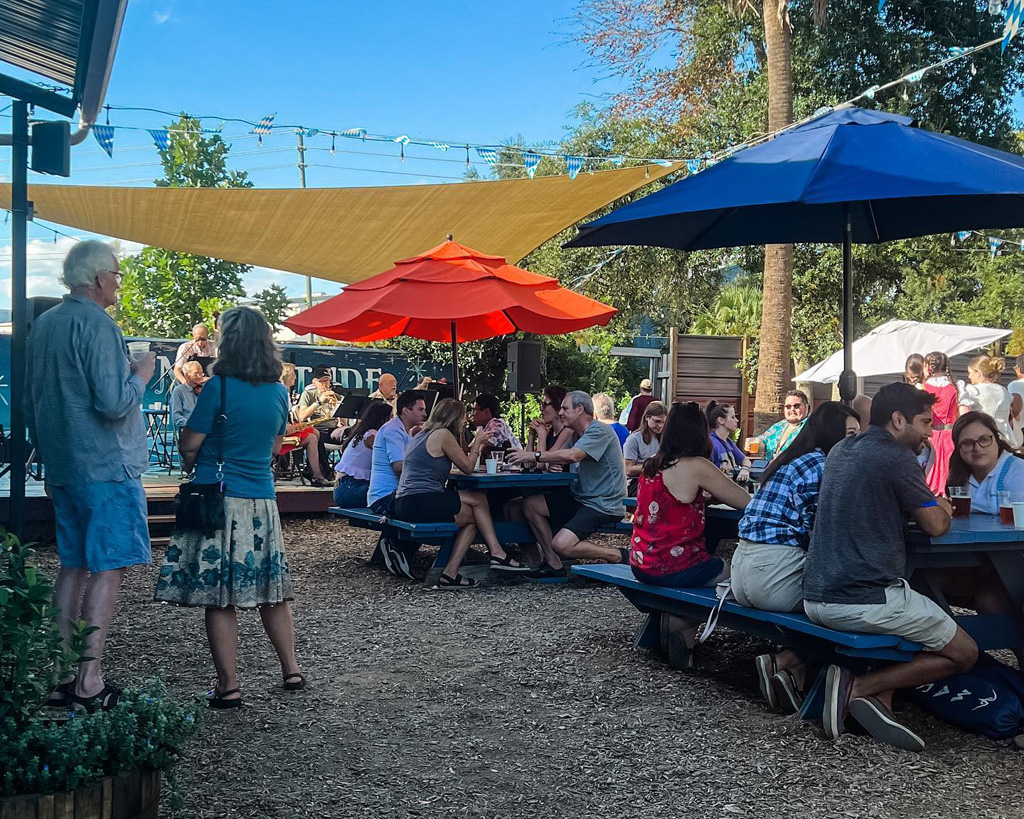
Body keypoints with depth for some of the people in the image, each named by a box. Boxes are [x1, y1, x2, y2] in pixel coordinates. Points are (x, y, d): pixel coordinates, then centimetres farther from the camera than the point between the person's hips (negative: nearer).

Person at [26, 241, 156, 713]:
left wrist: (46, 452, 28)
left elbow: (30, 400, 20)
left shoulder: (43, 324, 13)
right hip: (106, 466, -9)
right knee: (108, 568, -5)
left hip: (61, 466, 9)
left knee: (74, 565, 13)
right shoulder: (96, 324, -14)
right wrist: (141, 376, -4)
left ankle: (60, 675, 16)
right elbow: (113, 403, -22)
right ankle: (89, 682, -5)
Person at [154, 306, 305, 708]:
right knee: (271, 591, 16)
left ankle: (229, 686, 4)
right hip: (262, 499, 6)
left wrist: (190, 465, 13)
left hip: (218, 498, -6)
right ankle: (291, 671, 22)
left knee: (219, 597, 1)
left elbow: (190, 444, -7)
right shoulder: (279, 392, 5)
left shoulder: (220, 386, -12)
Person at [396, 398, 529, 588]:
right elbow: (467, 468, 0)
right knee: (478, 500, 3)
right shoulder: (442, 434, -7)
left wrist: (478, 445, 26)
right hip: (421, 503, -9)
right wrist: (477, 443, 14)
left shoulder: (424, 434, 21)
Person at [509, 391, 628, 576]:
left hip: (602, 505, -10)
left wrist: (534, 456, -22)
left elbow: (571, 456, -29)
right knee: (530, 504, -1)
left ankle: (618, 557, -6)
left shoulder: (599, 431, -14)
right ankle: (553, 564, -3)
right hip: (580, 498, 10)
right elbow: (560, 460, 9)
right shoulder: (579, 435, 19)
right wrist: (528, 459, -8)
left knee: (561, 545, -24)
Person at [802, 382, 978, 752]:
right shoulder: (896, 457, -9)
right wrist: (943, 509, 17)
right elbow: (935, 525, -5)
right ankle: (858, 688, -5)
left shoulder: (839, 451, 16)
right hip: (867, 602, -8)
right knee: (964, 653, 9)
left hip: (815, 599, 8)